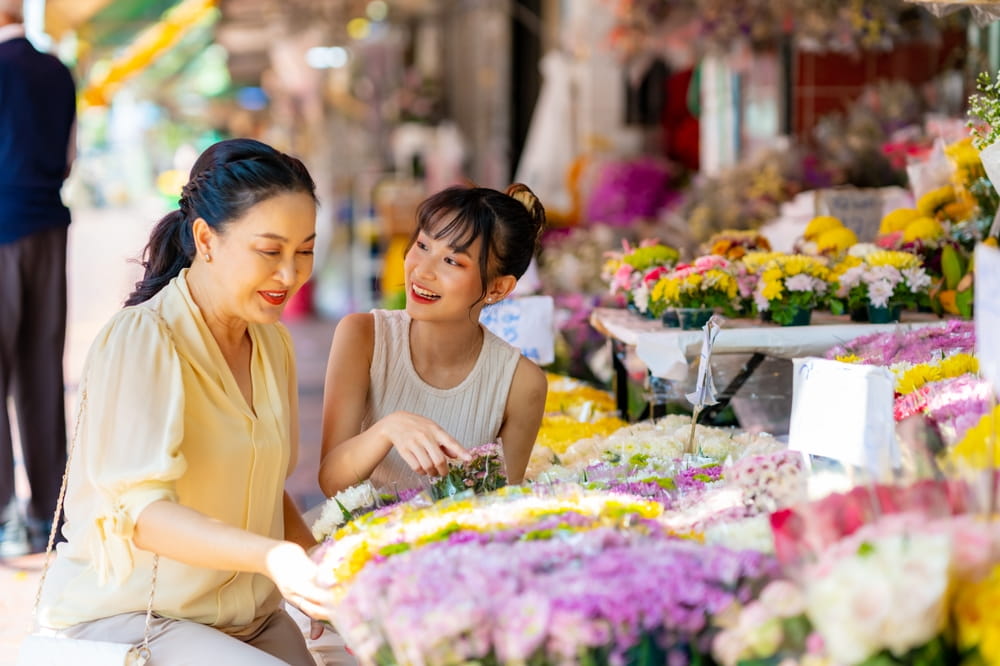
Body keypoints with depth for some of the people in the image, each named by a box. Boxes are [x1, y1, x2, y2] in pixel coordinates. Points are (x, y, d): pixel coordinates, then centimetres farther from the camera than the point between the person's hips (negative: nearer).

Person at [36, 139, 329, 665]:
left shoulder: (272, 343, 9)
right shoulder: (140, 341, -17)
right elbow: (142, 511, -28)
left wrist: (318, 564, 0)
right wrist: (274, 557, -42)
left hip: (249, 618, 7)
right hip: (122, 617, -7)